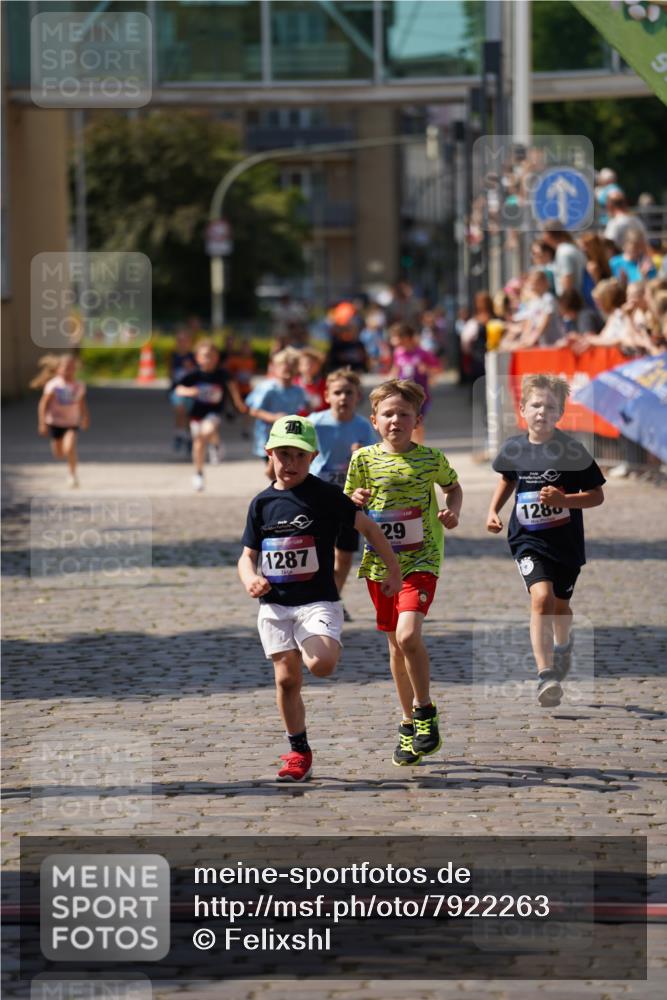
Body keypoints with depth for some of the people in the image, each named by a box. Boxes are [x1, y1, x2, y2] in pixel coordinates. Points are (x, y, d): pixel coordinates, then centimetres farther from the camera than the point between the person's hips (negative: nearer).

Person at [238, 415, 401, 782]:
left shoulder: (325, 496, -4)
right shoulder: (262, 502, 8)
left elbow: (368, 527, 1)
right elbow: (248, 555, 12)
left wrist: (393, 569, 1)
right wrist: (250, 578, -10)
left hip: (318, 601, -4)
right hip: (274, 604, 4)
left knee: (321, 665, -28)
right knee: (287, 679, 3)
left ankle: (321, 647, 8)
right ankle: (299, 754, 15)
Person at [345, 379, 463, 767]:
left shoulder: (430, 458, -2)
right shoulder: (364, 459, 1)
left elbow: (453, 486, 17)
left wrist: (453, 511, -3)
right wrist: (355, 501, -11)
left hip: (420, 559, -3)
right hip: (379, 562, 3)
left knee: (408, 634, -22)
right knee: (396, 644, 11)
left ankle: (424, 709, -2)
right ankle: (409, 723, 26)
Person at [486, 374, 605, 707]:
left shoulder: (572, 451, -13)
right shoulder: (513, 449, -4)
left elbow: (597, 495, -7)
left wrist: (563, 500, -22)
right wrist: (493, 511, 6)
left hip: (567, 541, 0)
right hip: (528, 539, 0)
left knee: (560, 604, 17)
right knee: (541, 597, -21)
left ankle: (562, 646, 52)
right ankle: (546, 675, -24)